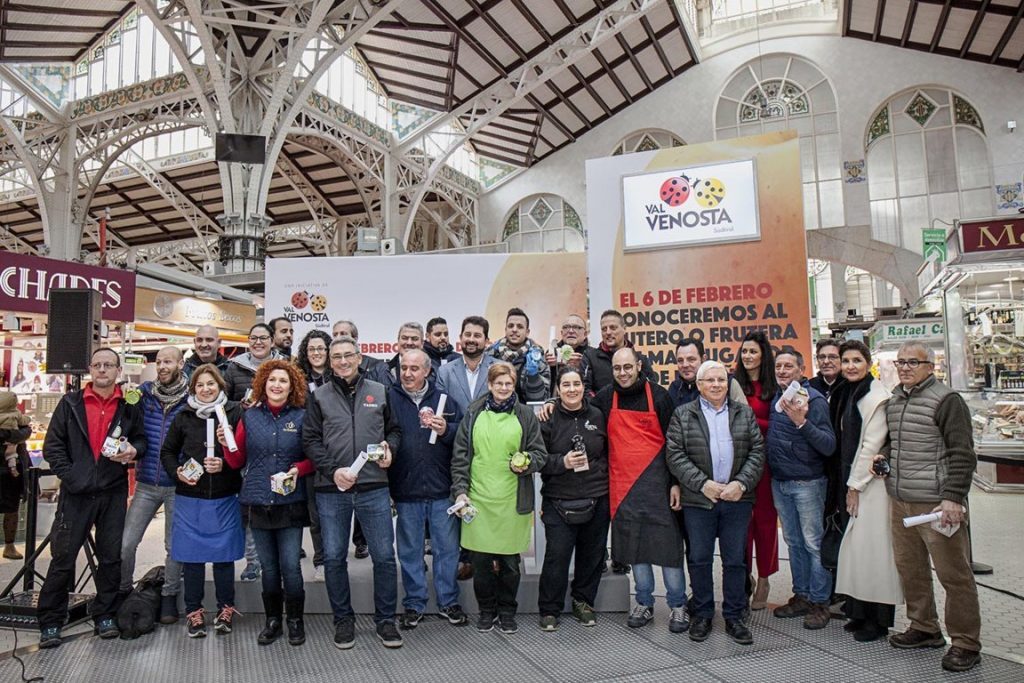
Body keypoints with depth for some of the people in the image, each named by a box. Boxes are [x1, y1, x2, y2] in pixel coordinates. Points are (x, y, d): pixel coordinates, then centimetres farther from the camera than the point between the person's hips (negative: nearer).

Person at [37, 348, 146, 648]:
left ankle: (104, 615, 22)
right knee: (63, 557, 3)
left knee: (111, 557, 8)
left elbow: (141, 440, 11)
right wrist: (69, 475, -8)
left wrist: (133, 450, -11)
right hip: (76, 492, -1)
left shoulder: (129, 407, 6)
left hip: (113, 493, 1)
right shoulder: (71, 403, 4)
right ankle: (50, 622, 16)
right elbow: (52, 445, 2)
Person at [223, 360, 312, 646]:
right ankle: (273, 620, 27)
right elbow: (237, 462, 10)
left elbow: (313, 458, 3)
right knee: (269, 566, 11)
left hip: (290, 503, -2)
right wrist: (226, 445, -9)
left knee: (290, 566, -1)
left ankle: (295, 620, 18)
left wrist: (299, 469, -15)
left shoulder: (302, 416, 0)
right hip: (257, 502, 2)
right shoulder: (249, 417, 6)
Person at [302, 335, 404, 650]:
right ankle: (343, 619, 26)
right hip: (331, 489, 0)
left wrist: (389, 448, -6)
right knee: (334, 558, 8)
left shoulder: (379, 391, 8)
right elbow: (310, 440, 1)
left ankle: (385, 619, 20)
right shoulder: (320, 396, 6)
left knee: (384, 555, 3)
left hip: (374, 488, 0)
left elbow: (394, 429, 15)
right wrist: (332, 471, -11)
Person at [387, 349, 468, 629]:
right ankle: (414, 605, 27)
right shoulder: (389, 398, 1)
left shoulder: (443, 398, 5)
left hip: (442, 489, 1)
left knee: (447, 548, 11)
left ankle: (449, 602, 27)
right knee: (410, 551, 12)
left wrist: (446, 430, -14)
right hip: (405, 490, -1)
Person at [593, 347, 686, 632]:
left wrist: (676, 483, -5)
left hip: (656, 480, -3)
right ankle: (644, 603, 25)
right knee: (633, 544, 10)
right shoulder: (605, 398, 4)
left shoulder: (658, 396, -3)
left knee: (667, 542, 1)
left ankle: (678, 605, 16)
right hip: (622, 484, 3)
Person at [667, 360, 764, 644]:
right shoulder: (683, 414, 3)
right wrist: (703, 483, -12)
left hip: (737, 499, 2)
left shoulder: (745, 413, 9)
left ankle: (734, 616, 22)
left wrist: (741, 483, -9)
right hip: (699, 499, -1)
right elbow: (675, 455, -4)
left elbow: (757, 452, 4)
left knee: (735, 560, 8)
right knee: (700, 560, 6)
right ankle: (702, 615, 21)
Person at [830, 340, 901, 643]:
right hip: (852, 480, 8)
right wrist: (849, 485, 12)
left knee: (870, 545, -4)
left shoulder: (876, 396, -12)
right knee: (854, 546, 12)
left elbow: (872, 444, -16)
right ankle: (859, 611, 22)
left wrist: (856, 485, -13)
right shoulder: (846, 393, 13)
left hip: (870, 482, -8)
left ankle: (877, 619, 7)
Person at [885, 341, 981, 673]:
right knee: (909, 568, 15)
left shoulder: (946, 400, -8)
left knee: (953, 572, 0)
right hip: (900, 502, 8)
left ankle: (965, 643, 13)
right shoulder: (893, 401, 14)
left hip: (937, 504, -7)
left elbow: (962, 455, -12)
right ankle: (924, 628, 30)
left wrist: (953, 498, -17)